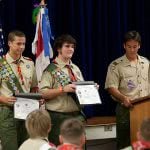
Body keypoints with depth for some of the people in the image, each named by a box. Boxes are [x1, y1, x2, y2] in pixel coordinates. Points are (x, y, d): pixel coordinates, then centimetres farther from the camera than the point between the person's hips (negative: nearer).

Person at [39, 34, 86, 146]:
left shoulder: (76, 69, 15)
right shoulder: (51, 69, -7)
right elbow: (43, 93, -15)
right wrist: (63, 89, -24)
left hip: (77, 115, 7)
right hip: (59, 117, -7)